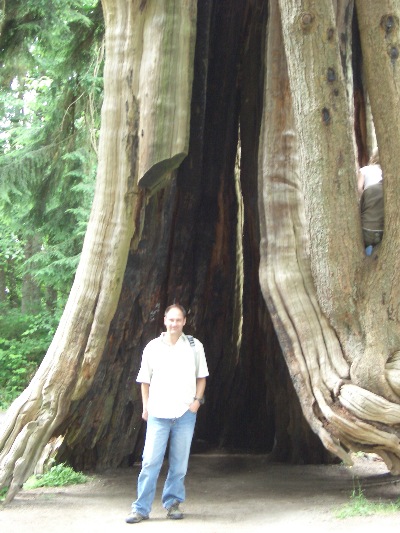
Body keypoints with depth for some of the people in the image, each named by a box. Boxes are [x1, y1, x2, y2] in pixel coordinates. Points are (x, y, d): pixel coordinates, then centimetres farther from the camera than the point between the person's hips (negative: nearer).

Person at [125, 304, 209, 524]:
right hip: (158, 413, 0)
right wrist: (145, 406, 1)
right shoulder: (153, 347, 3)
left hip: (185, 413, 1)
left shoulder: (194, 346, 3)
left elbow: (201, 376, 10)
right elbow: (145, 380, 9)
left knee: (179, 462, 5)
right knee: (150, 461, -4)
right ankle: (141, 508, 1)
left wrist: (197, 400, -2)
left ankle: (173, 504, 19)